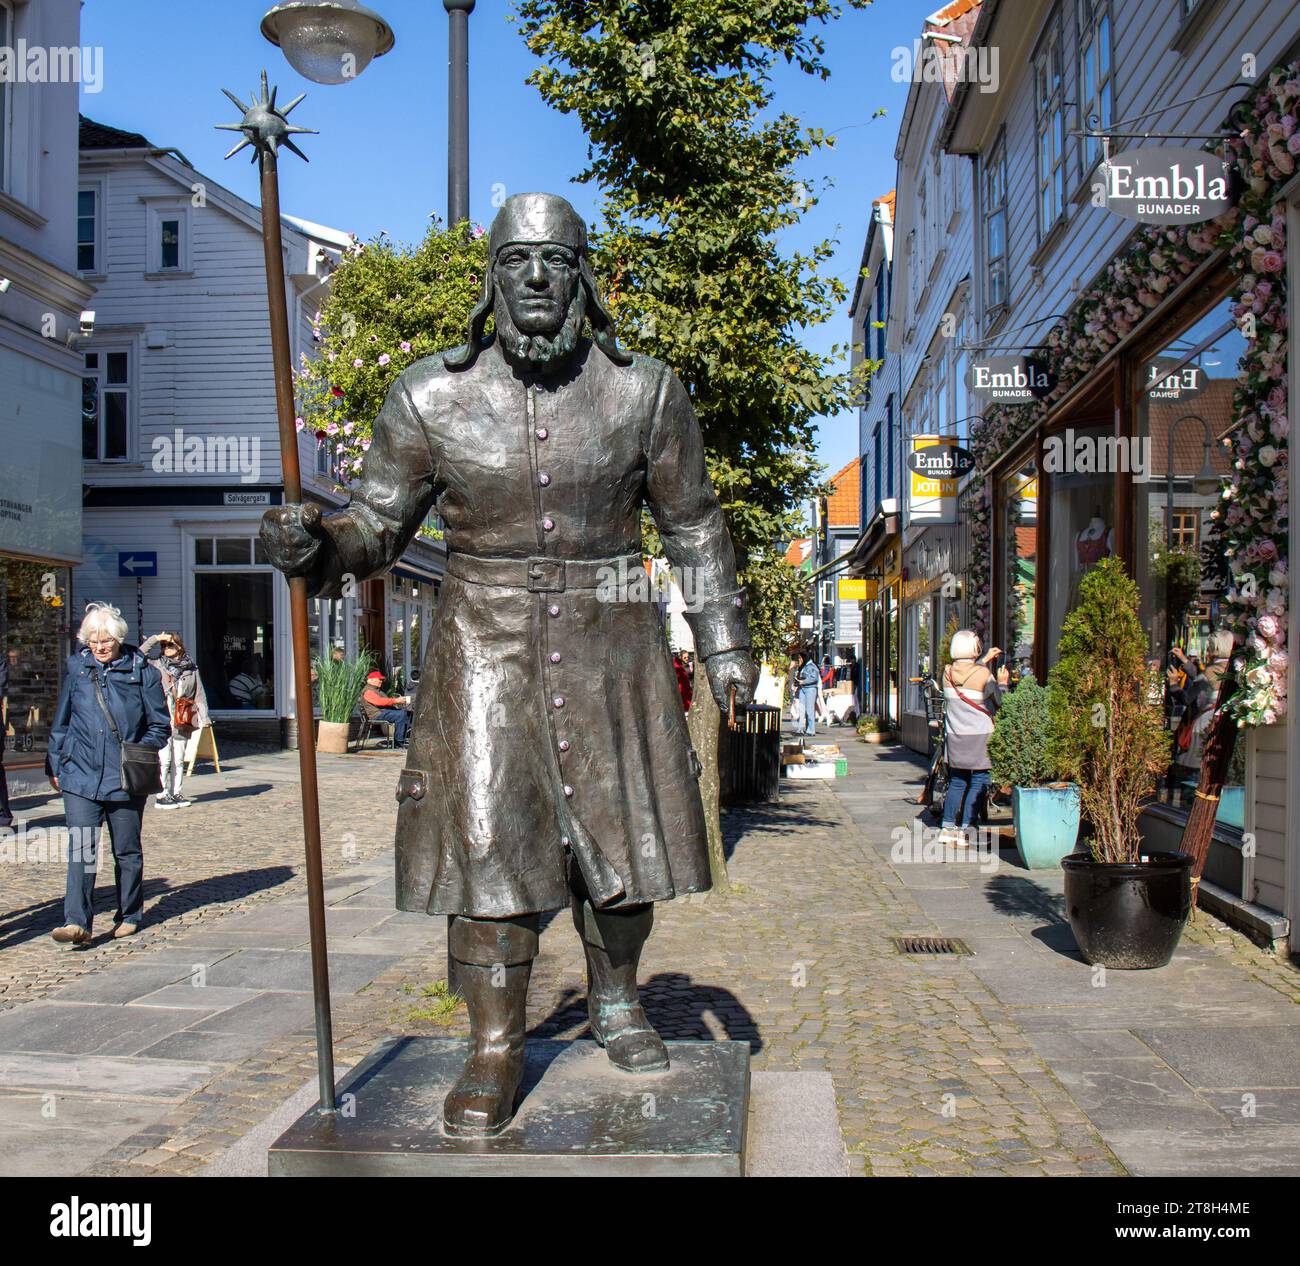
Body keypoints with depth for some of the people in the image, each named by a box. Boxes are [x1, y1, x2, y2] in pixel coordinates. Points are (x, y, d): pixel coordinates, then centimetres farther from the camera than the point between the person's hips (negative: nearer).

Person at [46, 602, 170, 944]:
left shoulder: (141, 671, -1)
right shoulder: (76, 668, 6)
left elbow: (160, 725, 4)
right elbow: (60, 722, 15)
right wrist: (55, 765, 13)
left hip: (126, 778, -1)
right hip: (80, 775, 1)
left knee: (127, 850, 10)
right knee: (81, 848, -9)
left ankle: (129, 915, 24)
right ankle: (77, 922, -11)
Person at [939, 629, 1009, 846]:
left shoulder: (948, 672, 0)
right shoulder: (983, 674, -14)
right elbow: (999, 704, -5)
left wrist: (984, 660, 28)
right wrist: (1002, 683, 9)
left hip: (955, 737, 5)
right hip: (980, 737, -5)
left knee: (957, 782, 15)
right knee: (979, 783, 2)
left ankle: (948, 827, 15)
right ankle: (966, 830, -1)